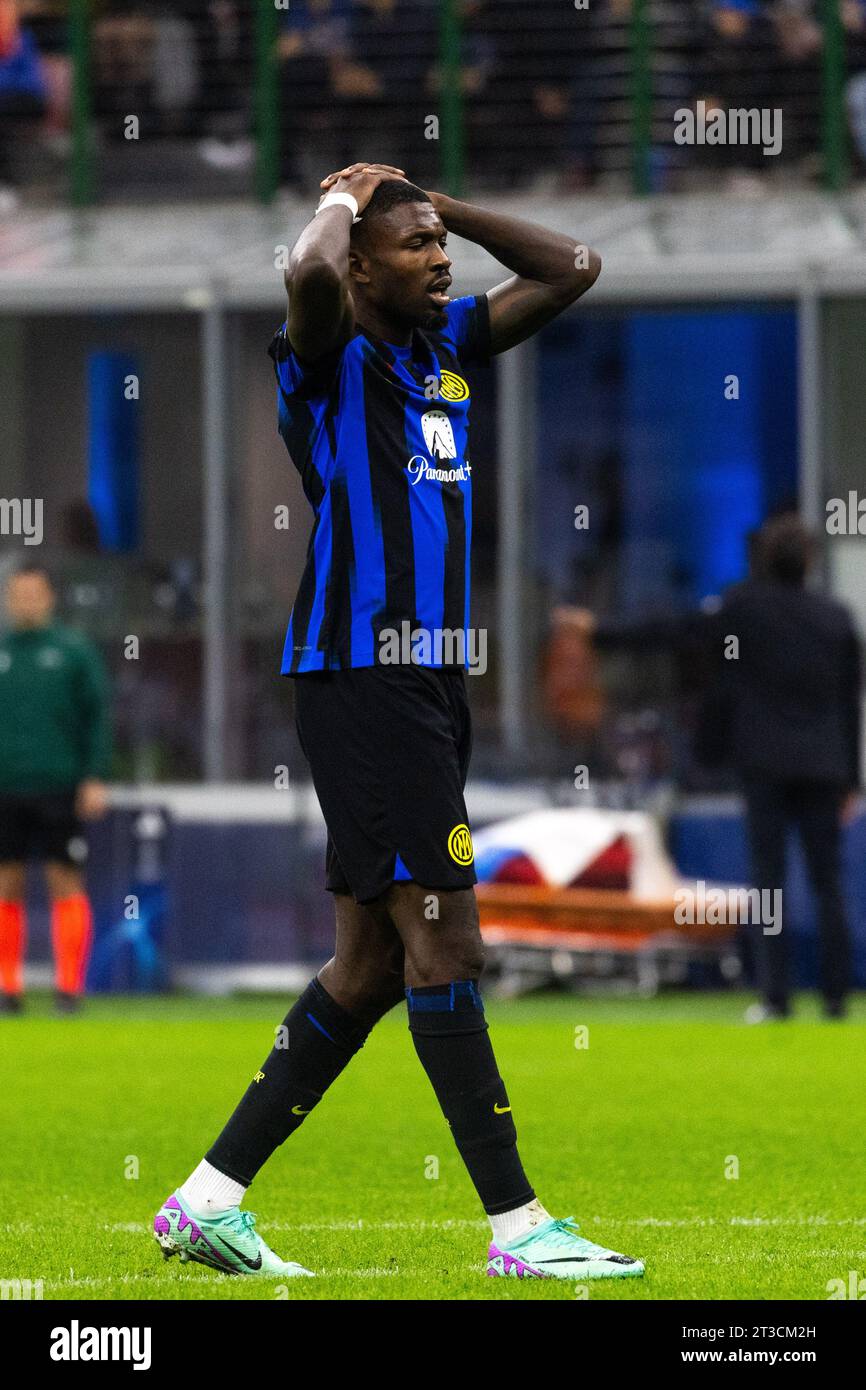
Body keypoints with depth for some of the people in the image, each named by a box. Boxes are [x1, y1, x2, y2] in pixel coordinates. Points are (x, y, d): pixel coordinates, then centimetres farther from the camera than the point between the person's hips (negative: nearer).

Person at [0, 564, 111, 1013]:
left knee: (65, 883, -2)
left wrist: (95, 779, -5)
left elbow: (96, 718, 3)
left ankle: (70, 985, 0)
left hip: (59, 787, -2)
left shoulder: (75, 651, 4)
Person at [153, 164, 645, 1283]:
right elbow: (312, 275, -30)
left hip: (427, 679, 9)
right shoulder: (331, 355, -7)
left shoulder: (445, 343, 16)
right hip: (358, 676, -9)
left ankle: (209, 1199, 14)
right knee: (443, 940, -10)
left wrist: (438, 203, 13)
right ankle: (517, 1224, -10)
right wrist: (343, 201, -9)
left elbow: (570, 270, 22)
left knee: (373, 961, 9)